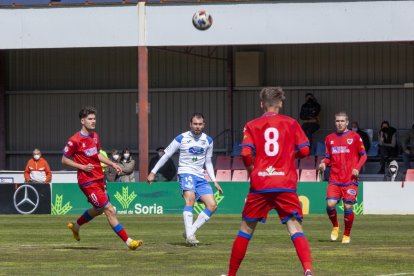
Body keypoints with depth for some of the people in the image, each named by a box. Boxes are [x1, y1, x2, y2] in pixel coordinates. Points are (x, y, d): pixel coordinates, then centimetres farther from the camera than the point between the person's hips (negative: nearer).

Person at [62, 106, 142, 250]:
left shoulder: (94, 136, 10)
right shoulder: (75, 140, -14)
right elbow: (64, 160, -8)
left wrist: (112, 164, 13)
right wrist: (82, 167, -18)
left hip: (99, 179, 9)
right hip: (88, 182, -9)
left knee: (98, 210, 23)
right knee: (109, 210, -11)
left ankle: (76, 226, 46)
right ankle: (128, 241, -11)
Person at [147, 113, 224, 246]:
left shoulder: (208, 140, 9)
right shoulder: (181, 138, -4)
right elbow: (166, 155, 4)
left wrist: (214, 181, 14)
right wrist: (153, 172, 4)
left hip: (200, 177, 5)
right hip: (186, 173, -5)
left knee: (212, 205, -9)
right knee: (190, 198, -32)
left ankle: (190, 231, -4)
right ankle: (189, 235, -39)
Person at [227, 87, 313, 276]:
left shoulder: (252, 126, 5)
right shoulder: (291, 123, 6)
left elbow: (246, 153, -8)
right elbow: (304, 150, 2)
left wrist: (250, 170, 11)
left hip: (259, 184, 1)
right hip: (285, 184, -1)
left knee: (246, 229, 14)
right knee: (295, 227, -6)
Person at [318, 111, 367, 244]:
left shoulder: (354, 137, 2)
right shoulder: (329, 138, 12)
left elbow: (363, 155, 4)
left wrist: (357, 168, -11)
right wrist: (323, 163, -4)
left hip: (350, 179, -2)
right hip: (334, 179, 2)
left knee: (348, 206, -6)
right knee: (330, 204, -13)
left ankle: (347, 235, 11)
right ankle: (335, 226, 16)